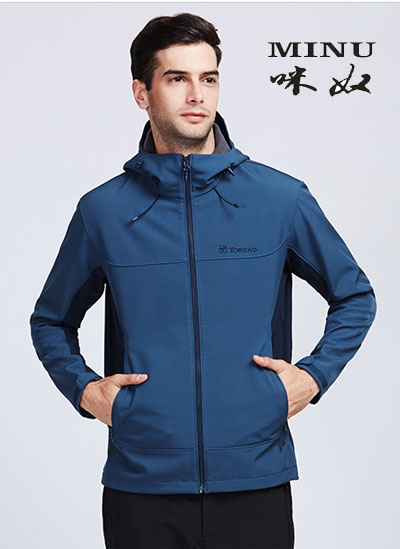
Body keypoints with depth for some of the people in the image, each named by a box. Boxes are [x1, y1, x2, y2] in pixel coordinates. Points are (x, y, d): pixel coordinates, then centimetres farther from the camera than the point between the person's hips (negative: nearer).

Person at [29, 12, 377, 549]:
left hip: (256, 483, 0)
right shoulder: (104, 210, 3)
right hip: (141, 485, 0)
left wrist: (314, 374, 2)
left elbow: (355, 297, 15)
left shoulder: (282, 198, 1)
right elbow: (51, 321, 18)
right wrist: (84, 387, 1)